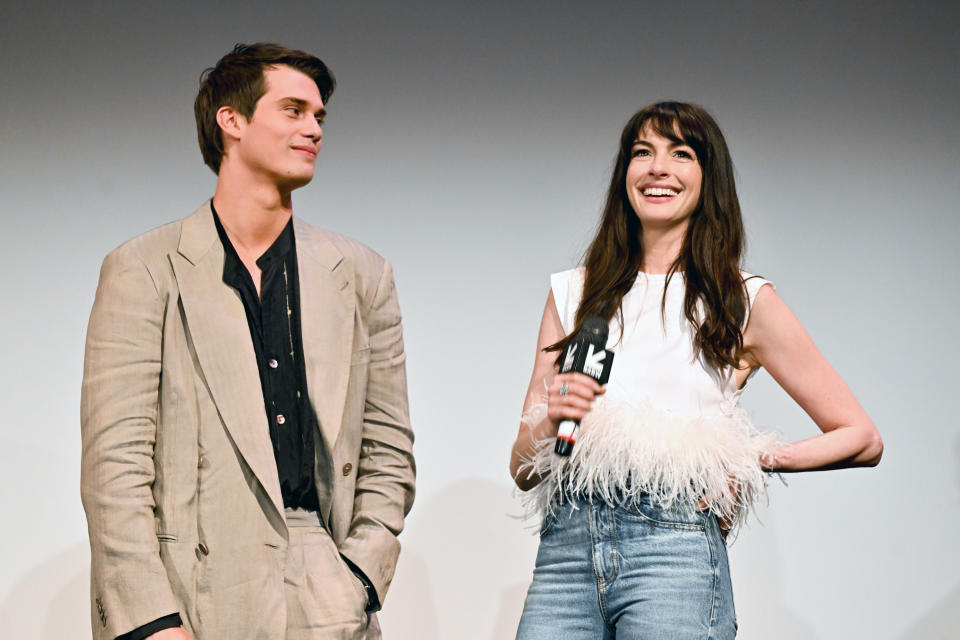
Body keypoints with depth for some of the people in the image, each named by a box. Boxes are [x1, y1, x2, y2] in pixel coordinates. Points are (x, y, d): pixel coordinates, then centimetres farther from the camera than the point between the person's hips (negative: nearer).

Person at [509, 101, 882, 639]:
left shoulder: (746, 301, 9)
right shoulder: (574, 293, 17)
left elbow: (862, 438, 10)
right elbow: (523, 470, 16)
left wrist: (755, 457, -4)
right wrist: (550, 414, -6)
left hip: (674, 551, -2)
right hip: (566, 545, 3)